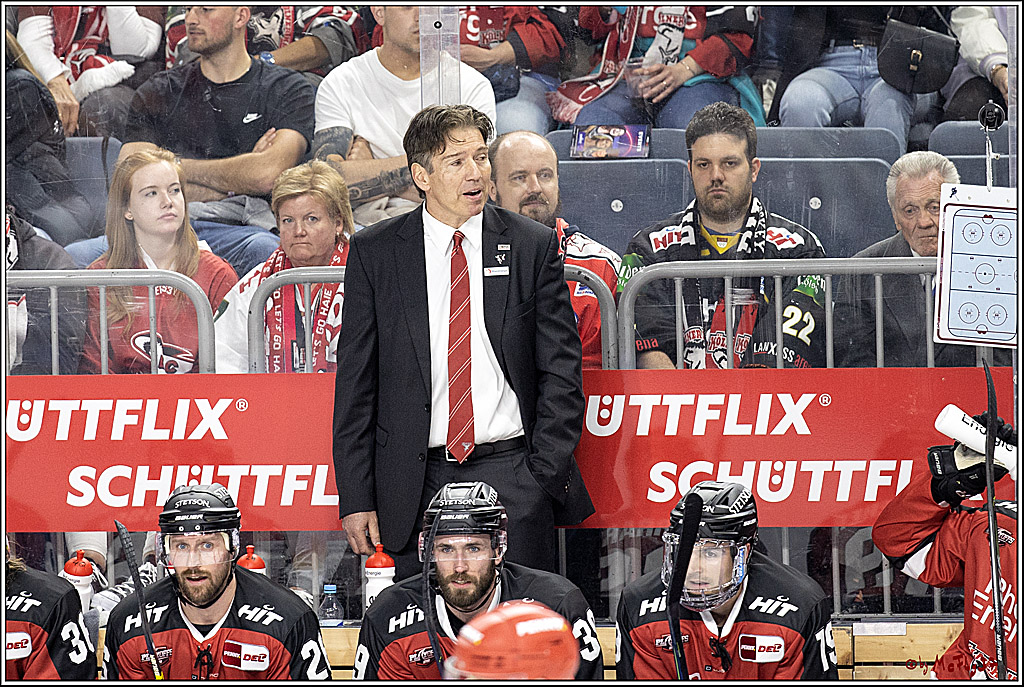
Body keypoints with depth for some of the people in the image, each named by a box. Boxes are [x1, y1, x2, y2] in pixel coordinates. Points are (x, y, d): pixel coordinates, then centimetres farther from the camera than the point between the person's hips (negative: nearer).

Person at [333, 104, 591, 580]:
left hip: (511, 474, 0)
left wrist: (544, 474, -4)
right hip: (416, 482, 0)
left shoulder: (534, 247, 5)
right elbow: (354, 383, 5)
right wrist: (356, 498, -1)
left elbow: (561, 371, 6)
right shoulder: (373, 253, 5)